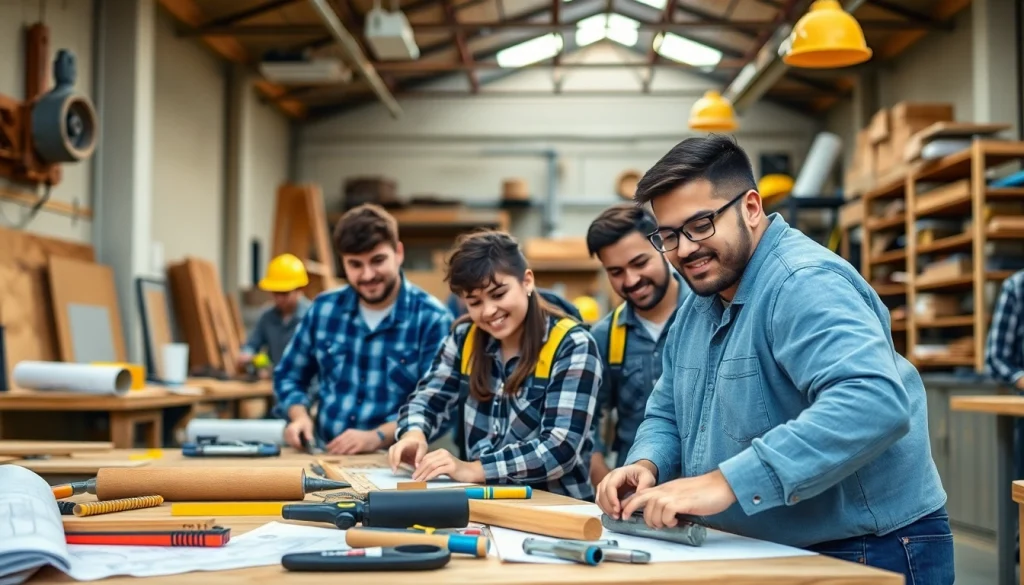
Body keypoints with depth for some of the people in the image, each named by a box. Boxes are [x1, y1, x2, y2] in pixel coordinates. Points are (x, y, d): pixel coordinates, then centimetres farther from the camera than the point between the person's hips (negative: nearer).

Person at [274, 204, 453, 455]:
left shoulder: (432, 319, -4)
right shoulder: (324, 308, 9)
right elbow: (288, 376, 20)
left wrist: (377, 437, -23)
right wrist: (300, 417, 1)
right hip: (323, 456, 4)